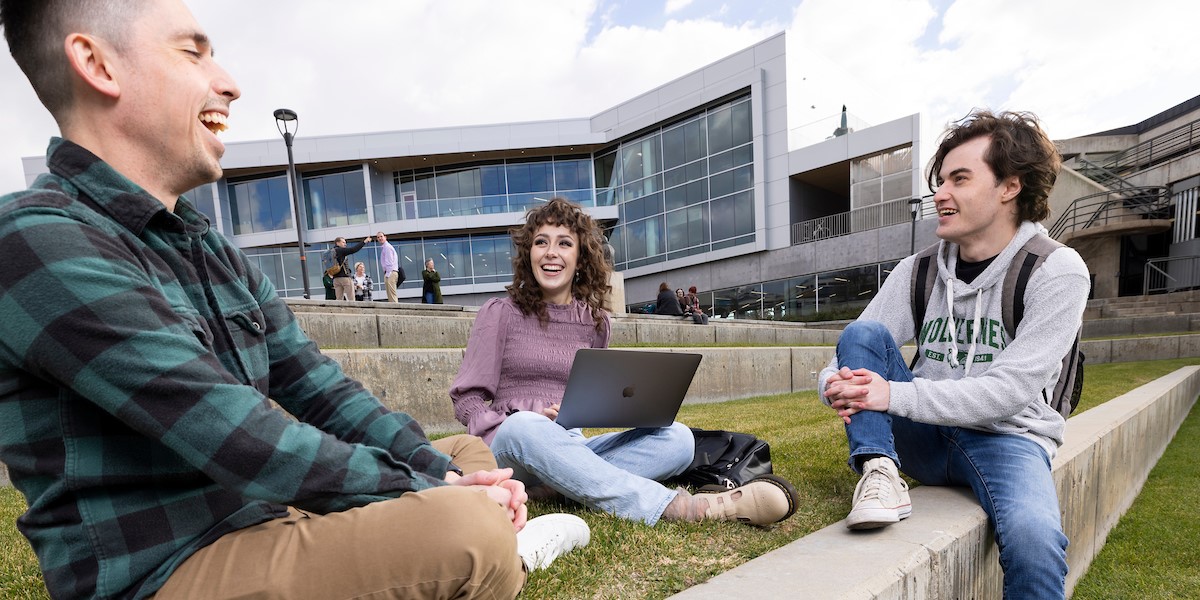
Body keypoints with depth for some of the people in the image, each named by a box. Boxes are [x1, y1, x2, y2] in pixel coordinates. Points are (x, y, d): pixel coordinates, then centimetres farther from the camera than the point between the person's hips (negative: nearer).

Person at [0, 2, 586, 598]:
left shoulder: (217, 254, 9)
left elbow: (323, 393, 6)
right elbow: (241, 441, -25)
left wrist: (443, 472, -6)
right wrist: (425, 490, -17)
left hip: (272, 516, 8)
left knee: (468, 452, 14)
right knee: (468, 530, -30)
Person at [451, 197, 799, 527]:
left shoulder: (595, 323, 11)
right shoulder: (500, 314, 1)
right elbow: (467, 400, -1)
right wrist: (509, 433, -19)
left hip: (571, 449, 3)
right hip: (508, 450, -3)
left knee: (676, 438, -18)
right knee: (523, 426, -40)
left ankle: (556, 485, -35)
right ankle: (672, 507, -41)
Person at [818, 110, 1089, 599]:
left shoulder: (1057, 271, -9)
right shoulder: (916, 272, 2)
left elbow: (1009, 390, -19)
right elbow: (853, 354, -3)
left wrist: (895, 395, -30)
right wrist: (837, 385, -27)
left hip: (1006, 437, -3)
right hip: (924, 435, 3)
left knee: (1032, 538, -35)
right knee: (861, 333, -17)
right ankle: (879, 474, -25)